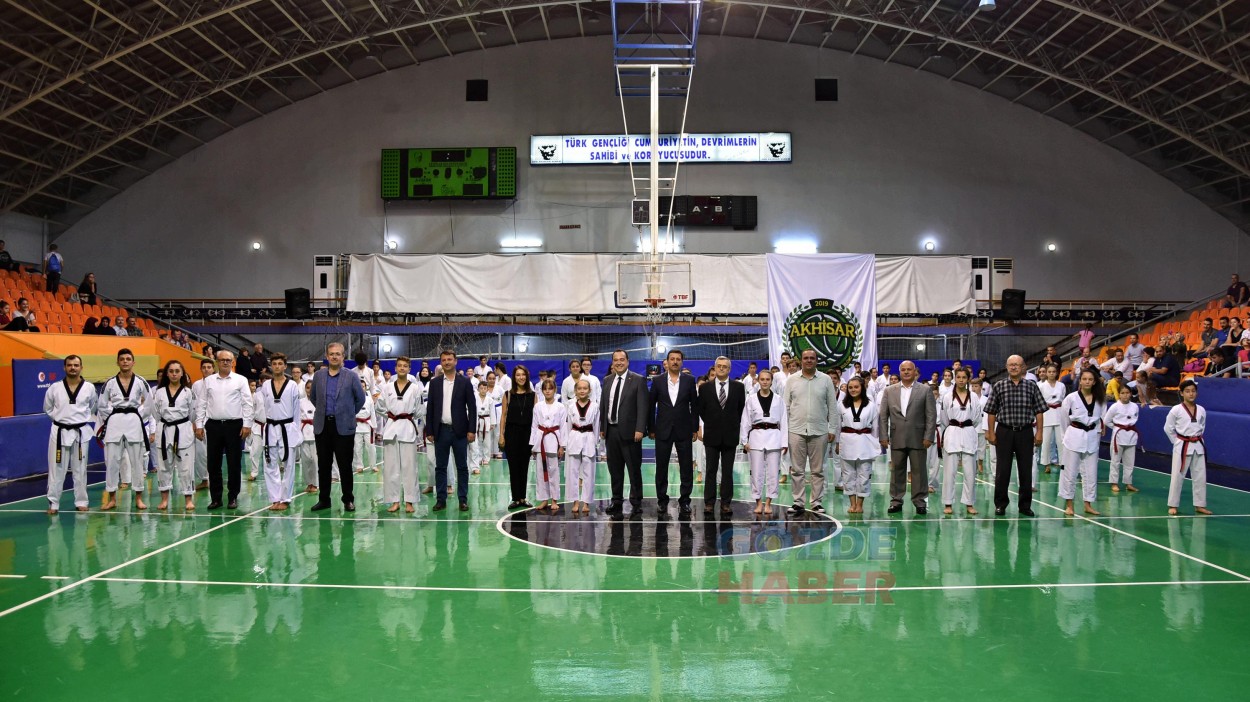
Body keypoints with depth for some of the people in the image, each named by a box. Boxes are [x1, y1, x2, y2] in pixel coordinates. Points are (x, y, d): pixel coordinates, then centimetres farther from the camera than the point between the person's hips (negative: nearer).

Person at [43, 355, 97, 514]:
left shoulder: (89, 388, -2)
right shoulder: (55, 388, -3)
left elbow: (93, 408, 13)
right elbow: (48, 408, 11)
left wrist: (81, 419, 7)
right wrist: (61, 419, 6)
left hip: (80, 432, 1)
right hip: (60, 432, 0)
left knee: (80, 469, 8)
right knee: (56, 469, 0)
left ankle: (81, 502, 17)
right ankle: (53, 503, 7)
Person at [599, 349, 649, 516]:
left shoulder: (638, 380, -5)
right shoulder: (607, 380, 12)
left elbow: (642, 407, -9)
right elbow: (603, 405, 15)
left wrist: (639, 429, -16)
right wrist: (602, 428, 11)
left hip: (629, 431, -5)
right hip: (611, 431, 5)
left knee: (634, 469, 1)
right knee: (614, 469, 11)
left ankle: (636, 502, 10)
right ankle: (617, 501, 19)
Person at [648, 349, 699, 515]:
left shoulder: (689, 380, 2)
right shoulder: (658, 381, 2)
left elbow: (694, 406, 5)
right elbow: (651, 406, 5)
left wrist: (695, 428, 2)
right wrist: (651, 429, 3)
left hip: (684, 430, 0)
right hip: (663, 430, 0)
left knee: (687, 467, 2)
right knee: (661, 467, 5)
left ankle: (684, 500, 11)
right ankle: (662, 500, 16)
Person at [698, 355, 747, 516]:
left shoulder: (739, 387, 3)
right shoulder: (705, 387, 3)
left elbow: (741, 408, 9)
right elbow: (701, 409, 8)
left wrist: (733, 425, 7)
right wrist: (711, 424, 6)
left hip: (730, 435, 0)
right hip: (712, 435, 0)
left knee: (728, 471, 4)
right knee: (710, 471, 4)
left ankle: (726, 503, 9)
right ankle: (709, 503, 8)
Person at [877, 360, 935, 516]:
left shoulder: (925, 391, 2)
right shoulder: (889, 391, 7)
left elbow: (931, 415, -1)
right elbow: (883, 416, 6)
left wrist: (928, 437, -8)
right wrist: (883, 436, -1)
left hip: (918, 439, -2)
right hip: (897, 439, 2)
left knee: (919, 471, 3)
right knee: (897, 471, 7)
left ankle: (920, 502, 11)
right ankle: (896, 501, 15)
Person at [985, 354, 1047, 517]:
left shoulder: (1031, 386, 4)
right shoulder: (999, 386, 2)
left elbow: (1039, 411, 4)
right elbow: (991, 412, 4)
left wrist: (1039, 432, -1)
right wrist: (991, 433, 0)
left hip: (1025, 432, 1)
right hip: (1004, 432, -1)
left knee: (1026, 470, 6)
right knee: (1002, 470, 3)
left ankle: (1025, 505, 17)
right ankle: (1000, 503, 14)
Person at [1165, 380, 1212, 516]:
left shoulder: (1201, 410, 2)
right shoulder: (1176, 410, -9)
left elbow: (1202, 427, 17)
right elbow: (1168, 428, -2)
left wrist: (1196, 439, 8)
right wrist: (1178, 442, -1)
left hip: (1198, 447, 4)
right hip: (1182, 447, -4)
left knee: (1200, 477, 8)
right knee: (1177, 476, -1)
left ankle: (1200, 505, 19)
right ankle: (1173, 505, 7)